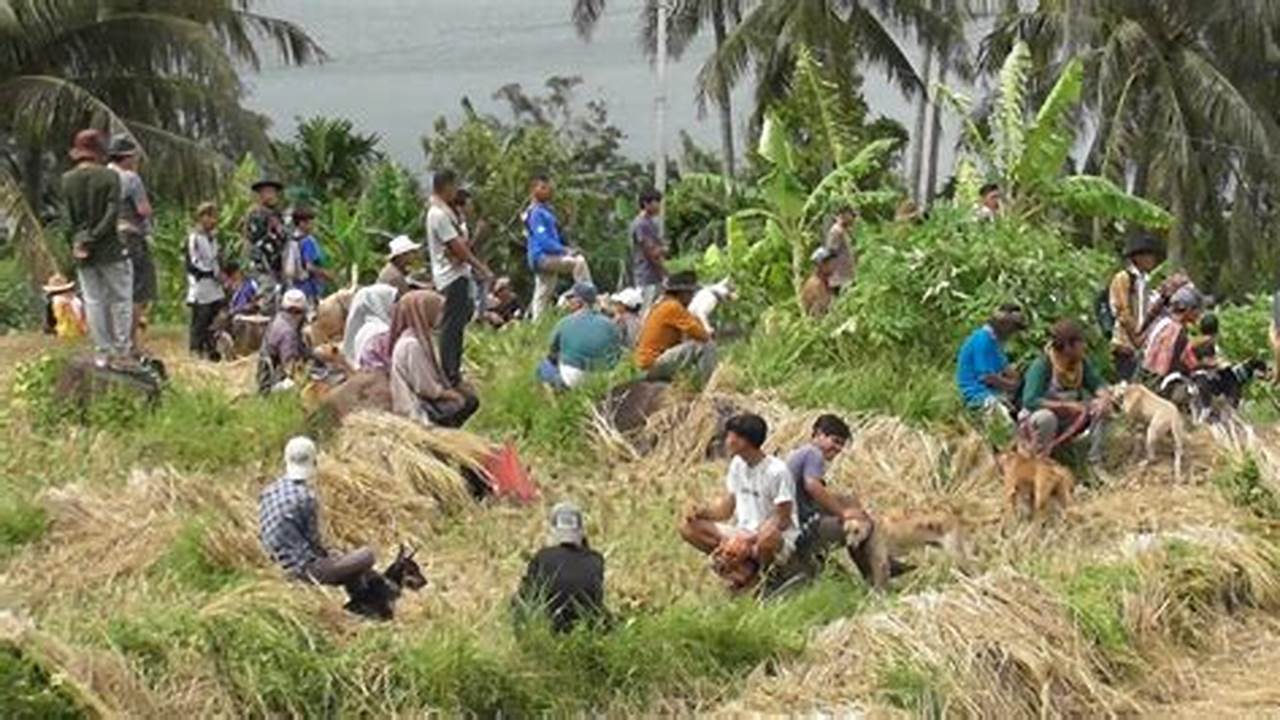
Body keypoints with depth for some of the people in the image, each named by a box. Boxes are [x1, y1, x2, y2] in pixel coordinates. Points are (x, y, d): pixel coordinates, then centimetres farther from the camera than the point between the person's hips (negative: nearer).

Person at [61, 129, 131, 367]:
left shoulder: (67, 180, 0)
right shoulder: (109, 176, -9)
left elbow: (69, 219, 1)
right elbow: (112, 213, -15)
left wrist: (79, 240, 7)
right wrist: (92, 238, -12)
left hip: (82, 255, 3)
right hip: (110, 249, -3)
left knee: (93, 301, 9)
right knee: (121, 299, 6)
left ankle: (102, 352, 9)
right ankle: (121, 352, 5)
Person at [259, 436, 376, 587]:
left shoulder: (267, 493, 2)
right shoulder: (307, 497, -21)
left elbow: (262, 536, 10)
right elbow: (312, 540, -15)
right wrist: (326, 554, 8)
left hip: (287, 567, 9)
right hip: (308, 569, -9)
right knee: (367, 556, -6)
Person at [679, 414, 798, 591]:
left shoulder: (777, 471, -17)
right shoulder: (737, 464, 7)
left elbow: (782, 520, -17)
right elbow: (727, 505, 12)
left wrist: (749, 541, -27)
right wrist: (701, 512, -8)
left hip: (779, 538, -7)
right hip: (744, 533, 7)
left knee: (769, 537, -45)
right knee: (688, 528, -8)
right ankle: (745, 564, -17)